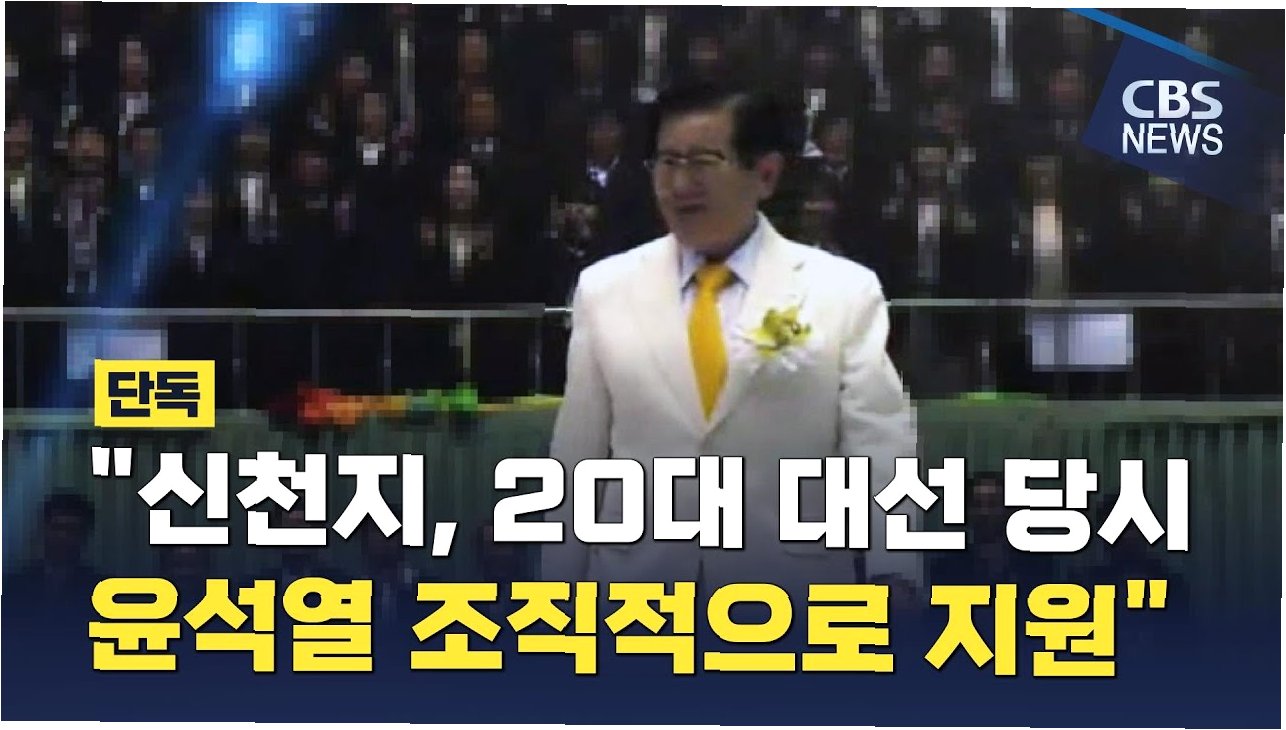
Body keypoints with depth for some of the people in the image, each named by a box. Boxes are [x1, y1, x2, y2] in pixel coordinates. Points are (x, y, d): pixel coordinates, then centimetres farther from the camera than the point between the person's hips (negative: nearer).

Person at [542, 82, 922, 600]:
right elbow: (576, 459, 6)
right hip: (636, 588, 2)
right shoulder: (603, 289, 4)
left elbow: (881, 456, -9)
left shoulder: (845, 291, -2)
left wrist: (894, 579, -21)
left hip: (790, 591, -2)